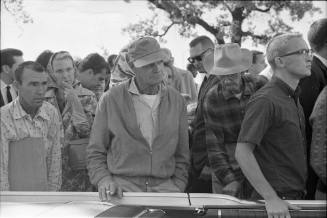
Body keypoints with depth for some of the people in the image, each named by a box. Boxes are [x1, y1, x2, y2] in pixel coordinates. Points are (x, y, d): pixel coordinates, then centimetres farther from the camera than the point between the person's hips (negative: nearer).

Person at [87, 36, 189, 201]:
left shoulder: (176, 101, 10)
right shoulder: (111, 100, 1)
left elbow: (181, 155, 15)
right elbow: (95, 152, 6)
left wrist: (177, 187, 3)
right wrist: (104, 180, -10)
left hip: (164, 187, 3)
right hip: (123, 186, -3)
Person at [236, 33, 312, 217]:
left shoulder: (294, 98, 13)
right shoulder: (265, 100, -16)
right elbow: (242, 153, -23)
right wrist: (271, 198, -25)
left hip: (296, 197, 8)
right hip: (276, 203, -8)